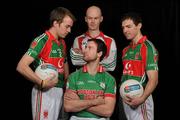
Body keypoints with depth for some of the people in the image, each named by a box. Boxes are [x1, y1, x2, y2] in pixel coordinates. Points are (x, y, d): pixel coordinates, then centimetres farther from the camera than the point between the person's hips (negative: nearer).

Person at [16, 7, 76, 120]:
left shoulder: (62, 42, 11)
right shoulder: (42, 40, -14)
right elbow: (21, 66, -22)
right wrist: (42, 83, -24)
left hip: (60, 91, 8)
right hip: (45, 92, -8)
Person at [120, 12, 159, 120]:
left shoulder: (148, 48, -11)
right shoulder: (126, 50, 13)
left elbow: (153, 79, -17)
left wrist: (142, 99, -28)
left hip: (139, 99, -7)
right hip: (126, 98, 7)